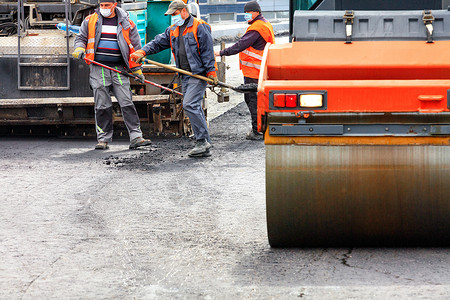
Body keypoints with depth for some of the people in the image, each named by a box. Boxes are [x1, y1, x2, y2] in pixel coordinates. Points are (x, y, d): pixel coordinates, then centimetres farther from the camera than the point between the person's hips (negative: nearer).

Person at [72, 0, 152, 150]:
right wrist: (79, 48, -7)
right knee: (102, 106, 0)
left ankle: (136, 137, -7)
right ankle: (103, 139, 8)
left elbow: (135, 46, 12)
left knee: (127, 103, -7)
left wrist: (137, 69, 8)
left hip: (119, 69, 0)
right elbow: (81, 38, 17)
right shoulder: (90, 21, 9)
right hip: (98, 69, 0)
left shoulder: (126, 23, 7)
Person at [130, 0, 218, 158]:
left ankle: (203, 141, -15)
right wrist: (142, 52, -6)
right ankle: (205, 146, 9)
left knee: (190, 105, -19)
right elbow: (157, 43, 11)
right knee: (194, 109, 6)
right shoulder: (172, 30, 17)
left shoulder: (199, 27, -6)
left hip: (199, 74, -8)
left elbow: (207, 50, -11)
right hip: (185, 76, 8)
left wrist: (211, 71, -16)